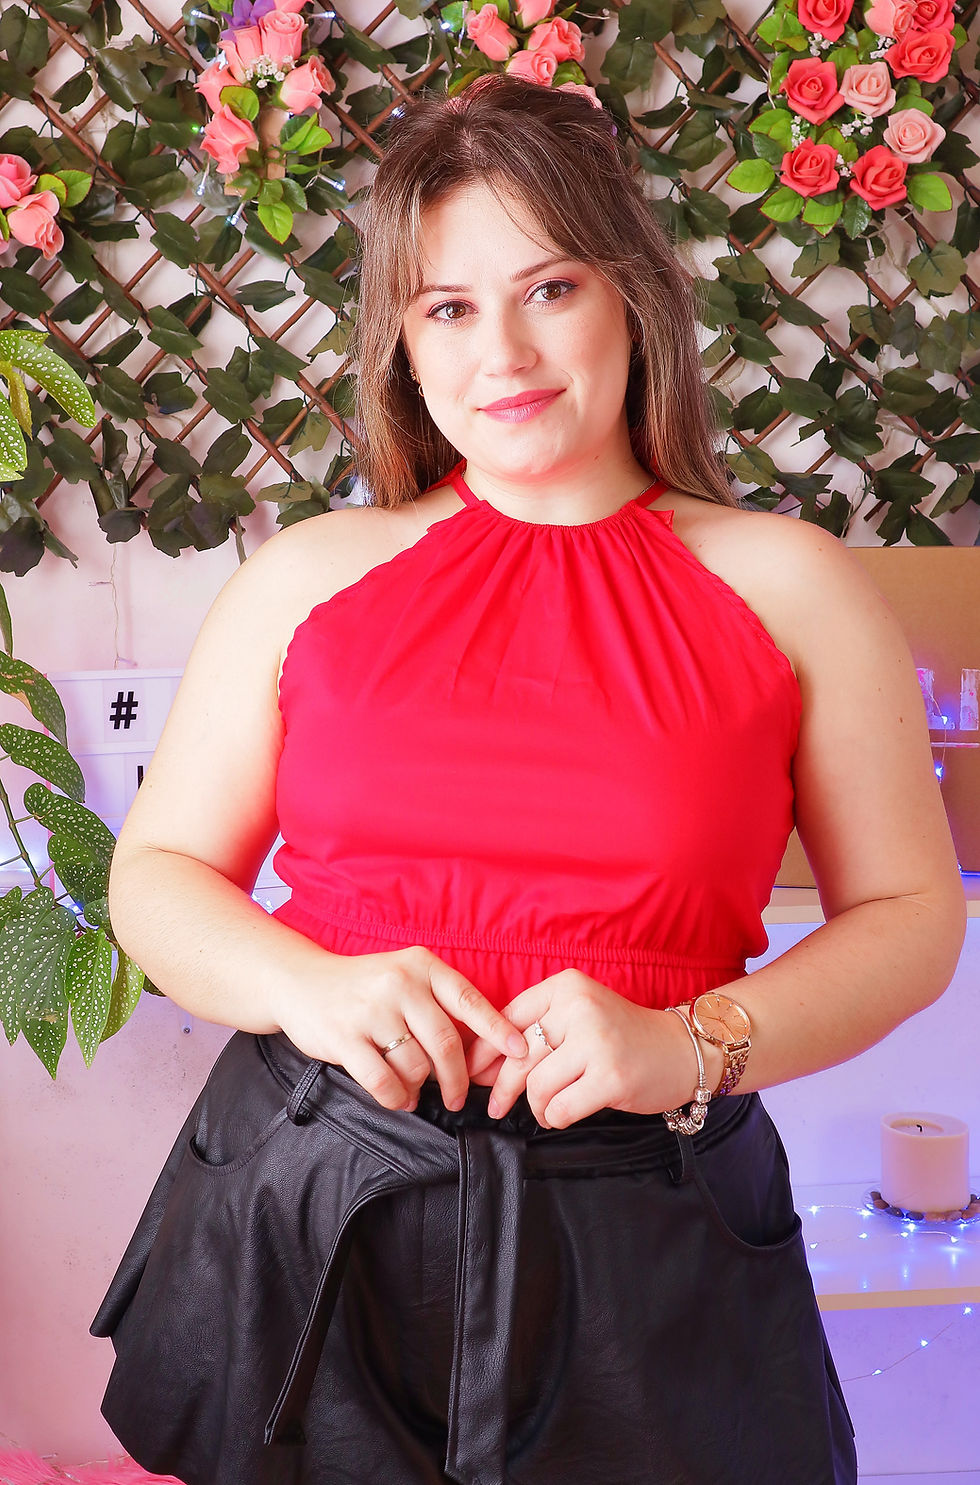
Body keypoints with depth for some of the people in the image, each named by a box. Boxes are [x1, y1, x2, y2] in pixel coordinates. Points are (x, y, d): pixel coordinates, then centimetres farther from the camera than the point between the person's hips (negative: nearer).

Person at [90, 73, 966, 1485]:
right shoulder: (309, 577, 3)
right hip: (304, 1212, 2)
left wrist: (695, 1042, -14)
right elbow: (157, 872, 7)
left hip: (639, 1245, -1)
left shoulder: (788, 586, 0)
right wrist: (311, 987, -13)